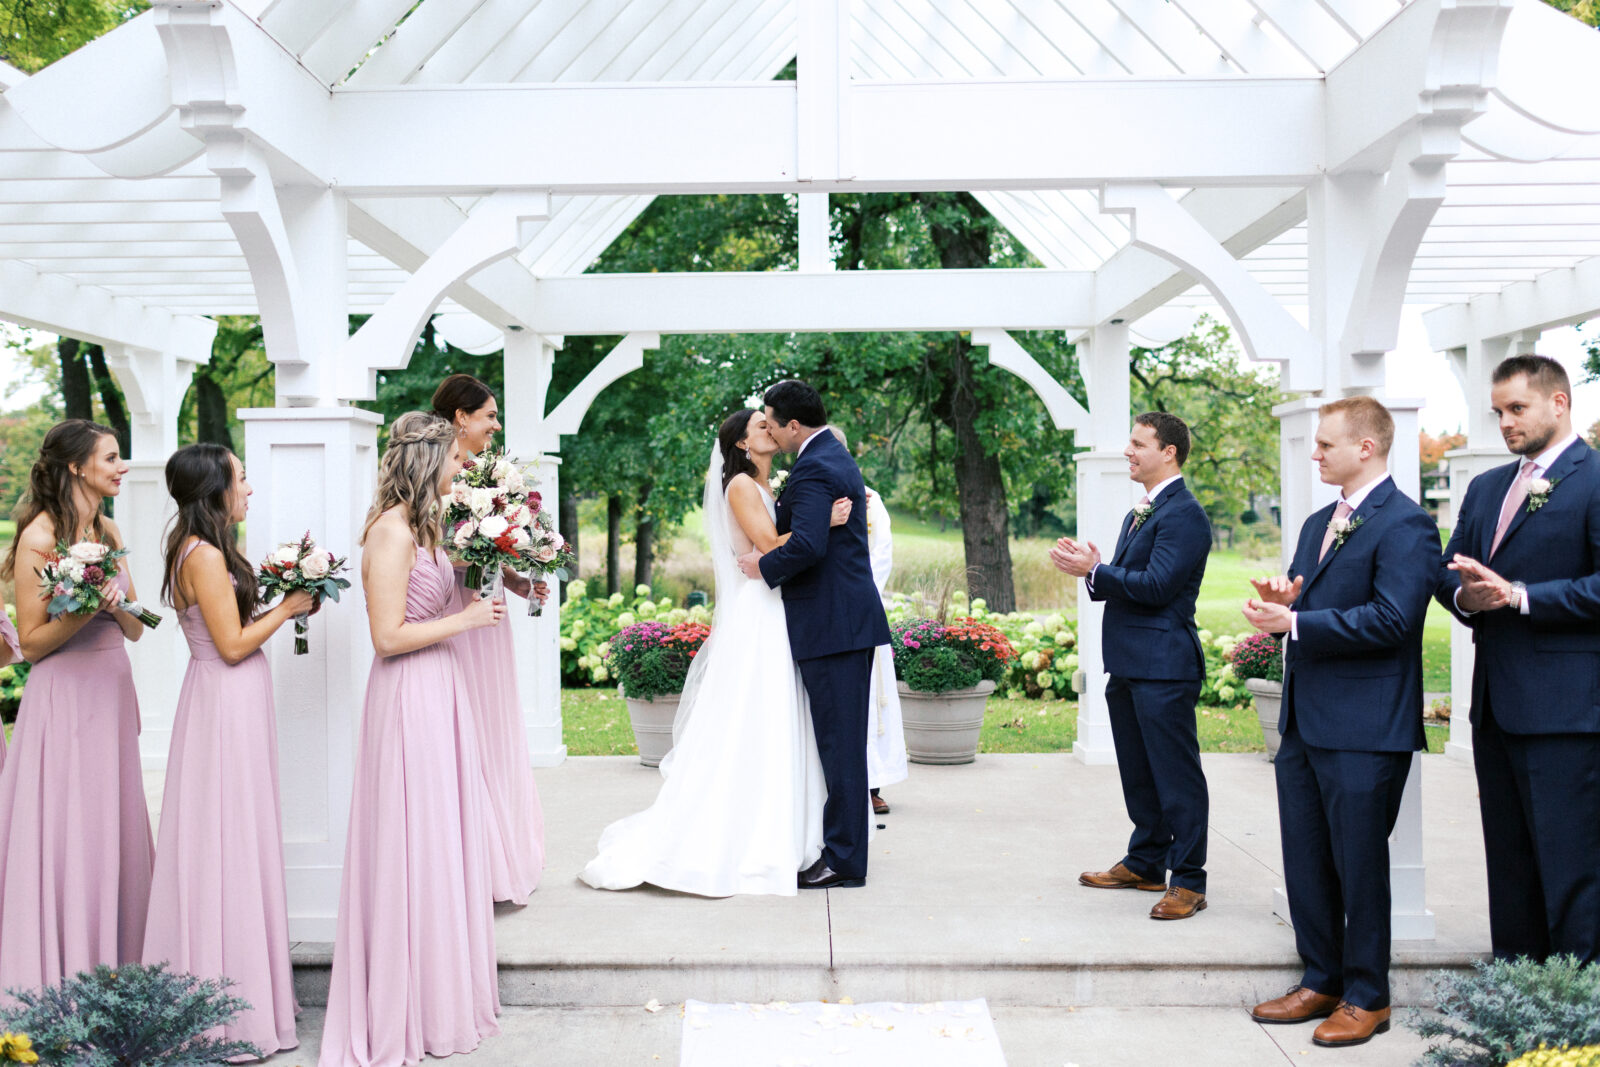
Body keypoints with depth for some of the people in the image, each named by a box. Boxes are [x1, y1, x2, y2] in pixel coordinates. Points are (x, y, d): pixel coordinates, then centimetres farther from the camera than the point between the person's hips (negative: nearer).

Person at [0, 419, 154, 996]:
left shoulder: (108, 531, 11)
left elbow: (135, 629, 9)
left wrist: (115, 604, -12)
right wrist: (82, 610, -23)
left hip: (112, 692, 7)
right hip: (63, 697, -7)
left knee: (114, 836, 9)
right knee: (65, 836, -3)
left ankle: (112, 975, 18)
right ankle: (60, 987, 6)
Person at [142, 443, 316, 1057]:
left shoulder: (200, 550, 12)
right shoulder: (205, 555, -18)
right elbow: (233, 644, -19)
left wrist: (281, 608, 10)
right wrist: (286, 609, -8)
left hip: (231, 704, 10)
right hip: (227, 705, -10)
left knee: (230, 839, 15)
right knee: (229, 844, -3)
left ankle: (227, 987, 25)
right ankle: (234, 1003, 7)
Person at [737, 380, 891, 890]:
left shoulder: (813, 469, -16)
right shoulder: (836, 456, 17)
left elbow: (807, 544, -28)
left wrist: (764, 567, -13)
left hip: (831, 625, -11)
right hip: (854, 618, 11)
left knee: (839, 742, -5)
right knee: (845, 740, 15)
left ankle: (844, 861, 1)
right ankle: (847, 846, 24)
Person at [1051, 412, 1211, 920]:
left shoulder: (1183, 514, -13)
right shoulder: (1138, 514, 19)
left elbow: (1156, 586, -21)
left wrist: (1095, 570, -16)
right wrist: (1091, 571, 0)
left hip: (1163, 667, -10)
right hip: (1129, 664, 10)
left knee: (1176, 774, -4)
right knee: (1138, 772, 18)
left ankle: (1188, 882, 3)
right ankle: (1145, 864, 29)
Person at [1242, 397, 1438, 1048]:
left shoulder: (1405, 524, -12)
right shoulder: (1318, 524, 17)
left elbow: (1391, 620, -22)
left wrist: (1295, 622, -20)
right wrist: (1282, 602, -1)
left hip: (1363, 730, -9)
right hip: (1304, 724, 9)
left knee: (1360, 866, 3)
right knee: (1305, 864, 14)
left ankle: (1367, 998, 17)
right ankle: (1322, 981, 28)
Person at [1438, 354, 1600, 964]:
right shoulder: (1487, 489, 17)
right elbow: (1449, 571, 16)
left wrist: (1522, 595, -20)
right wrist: (1467, 597, -5)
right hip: (1496, 703, 8)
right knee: (1509, 863, 15)